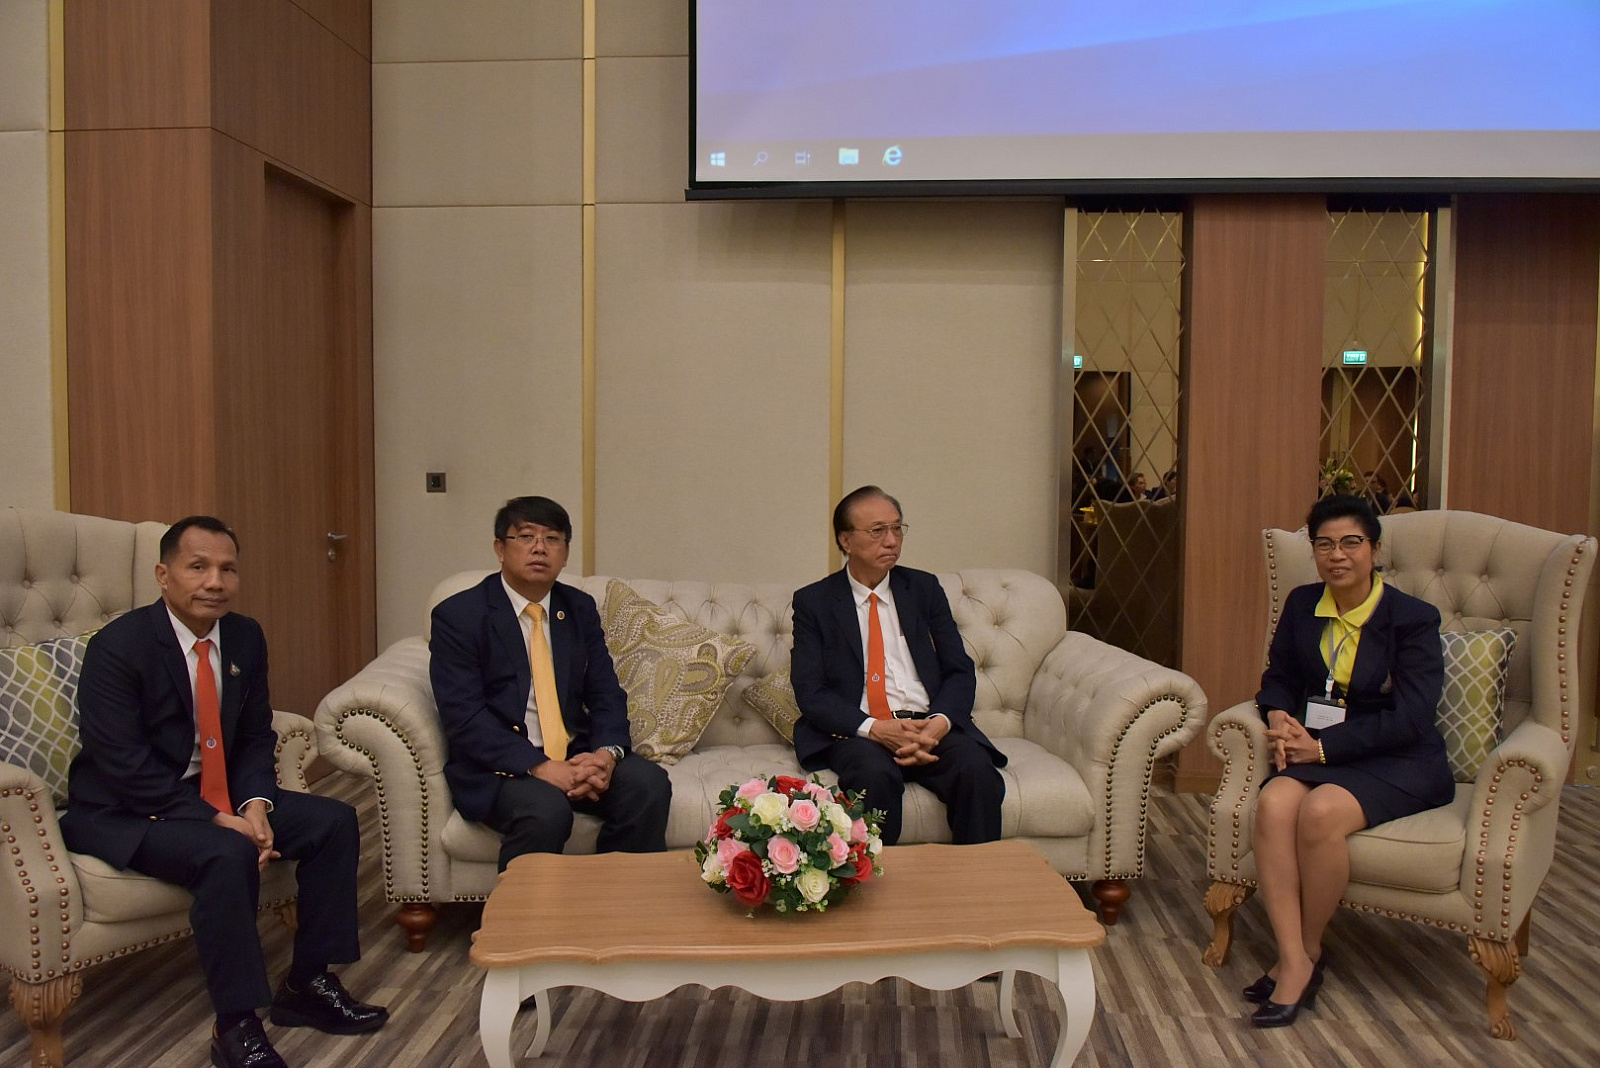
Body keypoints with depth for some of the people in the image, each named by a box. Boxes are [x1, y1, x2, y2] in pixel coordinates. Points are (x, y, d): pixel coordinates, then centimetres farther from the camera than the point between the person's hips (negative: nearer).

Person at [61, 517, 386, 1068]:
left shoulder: (245, 638, 1)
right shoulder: (117, 647, -18)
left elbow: (256, 736, 6)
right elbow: (125, 765, -23)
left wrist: (255, 804, -15)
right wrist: (218, 821, -27)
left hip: (218, 795, 7)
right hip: (122, 812, -7)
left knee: (335, 821, -7)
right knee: (227, 854, -33)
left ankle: (307, 983, 5)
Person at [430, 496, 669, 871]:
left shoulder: (580, 608, 11)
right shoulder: (457, 615, -5)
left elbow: (606, 693, 7)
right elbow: (463, 717, -13)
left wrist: (607, 753, -15)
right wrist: (538, 767, -24)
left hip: (576, 756, 5)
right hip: (498, 765, -4)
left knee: (649, 783, -22)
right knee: (544, 810, -34)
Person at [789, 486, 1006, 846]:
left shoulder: (924, 588, 15)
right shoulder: (813, 602, 7)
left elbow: (960, 670, 10)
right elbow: (810, 693, -2)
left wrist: (939, 723, -12)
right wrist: (875, 729, -18)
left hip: (929, 725, 2)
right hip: (857, 732, -2)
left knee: (977, 770, -29)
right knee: (875, 774, -35)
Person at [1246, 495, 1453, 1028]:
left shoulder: (1414, 619, -7)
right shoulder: (1302, 606, 9)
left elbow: (1408, 719, -15)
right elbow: (1278, 678, 17)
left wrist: (1323, 746, -20)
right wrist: (1279, 717, -7)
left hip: (1401, 764, -4)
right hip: (1318, 752, 4)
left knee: (1321, 812, -33)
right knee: (1273, 803, -29)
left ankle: (1310, 949, -10)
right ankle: (1293, 961, -24)